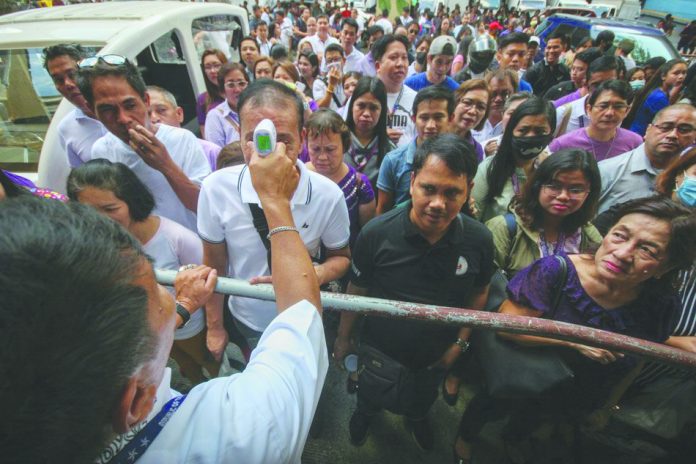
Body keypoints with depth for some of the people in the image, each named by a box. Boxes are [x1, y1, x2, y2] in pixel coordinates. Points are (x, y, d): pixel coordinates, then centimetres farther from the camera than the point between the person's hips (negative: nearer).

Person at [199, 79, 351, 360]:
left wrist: (318, 274, -30)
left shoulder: (329, 195, -25)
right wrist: (214, 327, 2)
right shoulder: (216, 188, -24)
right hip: (245, 323, 1)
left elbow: (341, 257, -7)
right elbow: (214, 264, -8)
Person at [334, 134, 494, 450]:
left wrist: (460, 343, -3)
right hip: (378, 349, -1)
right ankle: (365, 412, 67)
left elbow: (479, 292, -3)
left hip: (434, 356, 2)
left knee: (421, 400, 34)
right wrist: (343, 337, -4)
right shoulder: (376, 233, -30)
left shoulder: (479, 240, -23)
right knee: (370, 397, 31)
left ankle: (416, 418, 70)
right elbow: (356, 290, -14)